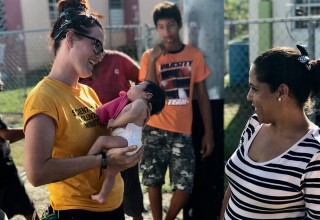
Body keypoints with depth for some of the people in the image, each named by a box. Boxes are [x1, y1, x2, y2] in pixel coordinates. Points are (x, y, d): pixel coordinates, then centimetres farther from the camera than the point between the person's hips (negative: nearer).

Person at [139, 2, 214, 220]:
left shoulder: (195, 55, 0)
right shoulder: (150, 56, -3)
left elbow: (203, 95, 4)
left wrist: (209, 132, 3)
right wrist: (152, 61, -20)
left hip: (183, 131, 1)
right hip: (155, 130, 0)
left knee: (184, 186, -1)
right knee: (154, 181, 8)